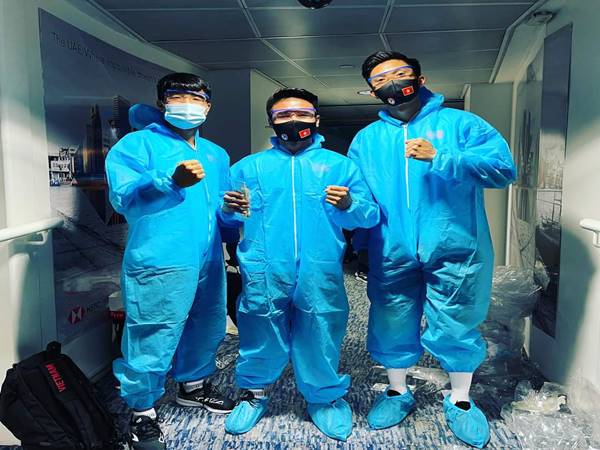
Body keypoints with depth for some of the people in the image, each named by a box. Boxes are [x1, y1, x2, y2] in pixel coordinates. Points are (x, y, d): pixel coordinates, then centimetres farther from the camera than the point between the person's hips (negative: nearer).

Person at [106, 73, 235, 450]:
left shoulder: (216, 154, 19)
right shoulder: (137, 144, -3)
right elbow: (124, 197, -20)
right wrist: (172, 181, -35)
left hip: (210, 262, 7)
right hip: (160, 264, -7)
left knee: (208, 328, 17)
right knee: (152, 340, -1)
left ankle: (194, 385, 41)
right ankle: (143, 411, 19)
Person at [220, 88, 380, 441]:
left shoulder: (340, 165, 9)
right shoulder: (250, 166, 12)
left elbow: (371, 216, 2)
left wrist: (349, 206, -19)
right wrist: (230, 209, -12)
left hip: (320, 274, 0)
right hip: (264, 274, 1)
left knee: (320, 338, 8)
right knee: (262, 337, 10)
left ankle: (325, 398, 33)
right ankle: (254, 393, 36)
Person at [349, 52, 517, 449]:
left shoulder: (460, 124, 2)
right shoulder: (367, 139, 12)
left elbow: (503, 167, -11)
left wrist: (440, 158, -23)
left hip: (454, 251, -2)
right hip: (392, 254, 3)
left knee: (456, 328, 8)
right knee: (392, 326, 13)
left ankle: (460, 401, 34)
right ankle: (398, 393, 38)